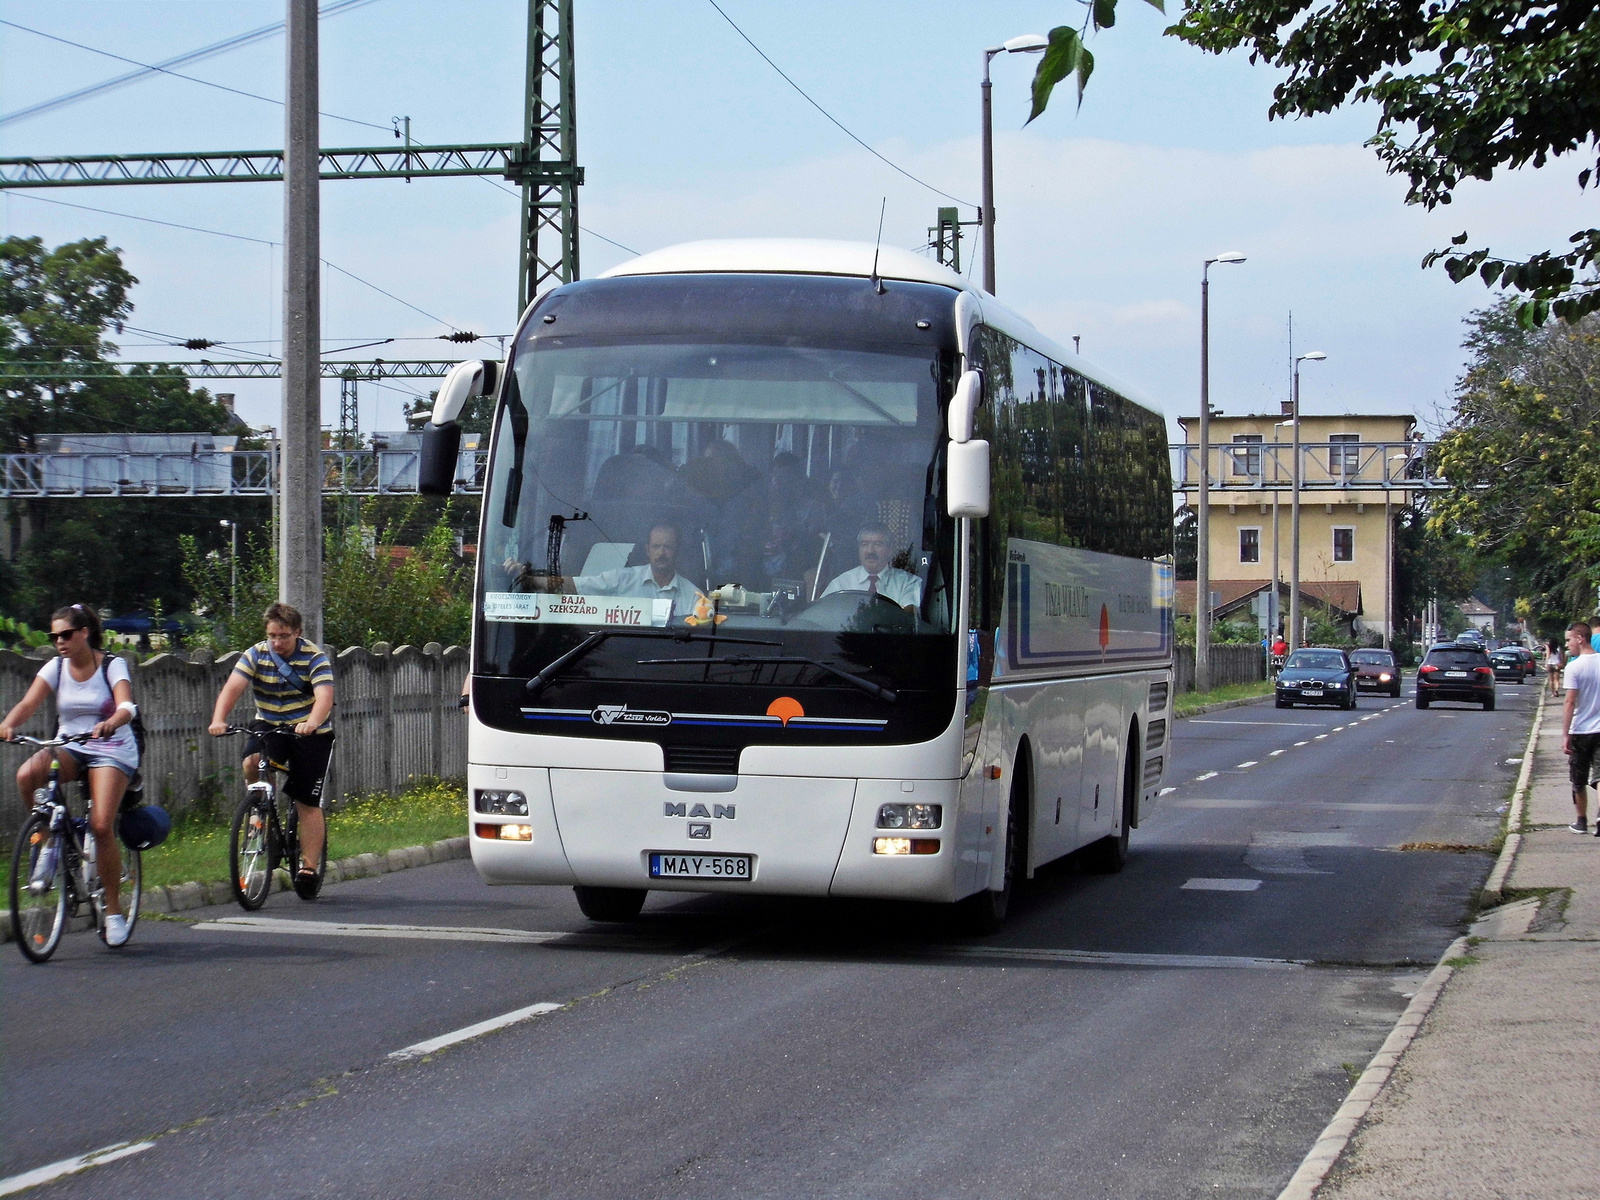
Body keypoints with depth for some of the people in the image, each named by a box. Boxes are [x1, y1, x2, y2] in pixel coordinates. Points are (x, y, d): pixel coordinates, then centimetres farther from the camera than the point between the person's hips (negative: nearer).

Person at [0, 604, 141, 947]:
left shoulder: (111, 665, -8)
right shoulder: (55, 667, 2)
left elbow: (126, 706, -24)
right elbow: (28, 703, -12)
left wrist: (110, 723, -47)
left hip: (111, 749, -3)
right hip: (69, 747, 3)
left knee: (101, 825, -20)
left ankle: (114, 911, -7)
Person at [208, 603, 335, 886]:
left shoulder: (314, 657, -15)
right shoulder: (256, 655, -8)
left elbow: (324, 696, -30)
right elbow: (233, 687, -22)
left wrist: (311, 724, -51)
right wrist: (219, 719, -41)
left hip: (311, 733, -2)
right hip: (270, 727, 2)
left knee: (308, 804, -7)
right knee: (251, 763, -30)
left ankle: (309, 868, 1)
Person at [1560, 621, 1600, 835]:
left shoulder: (1574, 667, -12)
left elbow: (1570, 702, -15)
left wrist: (1565, 735, -12)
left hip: (1580, 731, -3)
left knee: (1579, 780, 12)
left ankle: (1581, 821, 22)